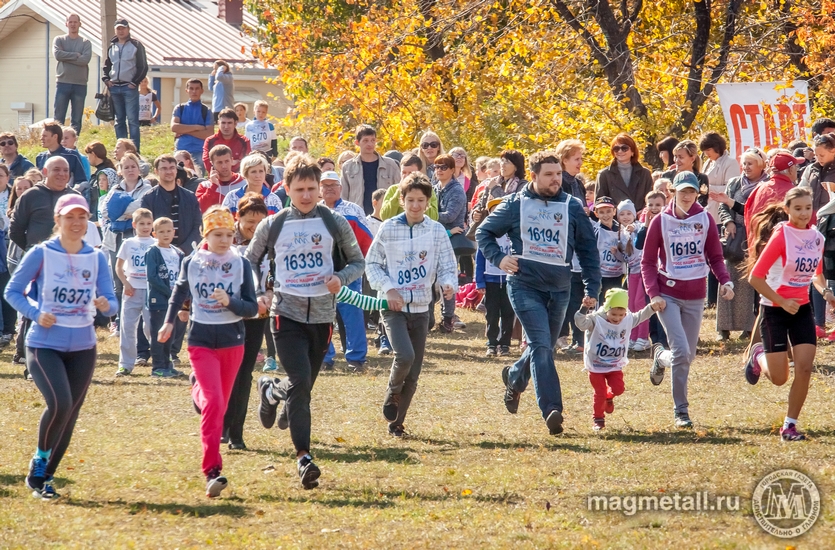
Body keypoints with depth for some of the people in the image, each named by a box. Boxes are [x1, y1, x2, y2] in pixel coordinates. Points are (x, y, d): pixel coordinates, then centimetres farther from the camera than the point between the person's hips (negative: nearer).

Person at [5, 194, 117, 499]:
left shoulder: (97, 258, 2)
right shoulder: (42, 254, -7)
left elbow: (111, 302, 2)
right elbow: (13, 291, -1)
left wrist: (105, 305, -21)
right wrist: (36, 313, -16)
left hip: (83, 348, 4)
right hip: (44, 345, -4)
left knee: (69, 416, 7)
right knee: (59, 403, -24)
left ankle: (45, 477, 23)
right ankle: (39, 461, 0)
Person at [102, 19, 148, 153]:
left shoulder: (136, 45, 0)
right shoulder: (112, 46, 15)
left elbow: (143, 67, -2)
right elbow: (106, 65, 24)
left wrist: (135, 82, -9)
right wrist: (106, 79, 7)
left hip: (129, 88, -5)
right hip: (114, 88, 5)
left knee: (132, 120, -8)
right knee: (119, 121, 8)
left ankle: (135, 150, -9)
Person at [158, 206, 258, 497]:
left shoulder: (241, 264, -3)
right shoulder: (192, 263, -1)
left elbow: (252, 308, -4)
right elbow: (180, 291, 20)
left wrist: (229, 302, -22)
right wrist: (169, 321, 12)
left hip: (232, 341, 2)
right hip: (201, 340, -2)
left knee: (220, 404, 13)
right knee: (214, 402, -18)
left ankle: (198, 389, 52)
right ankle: (212, 471, -20)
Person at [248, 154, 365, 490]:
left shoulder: (334, 224, 3)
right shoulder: (272, 227, 2)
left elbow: (358, 262, 11)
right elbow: (251, 261, 14)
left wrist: (341, 278, -11)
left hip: (322, 316, 2)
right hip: (286, 315, -2)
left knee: (303, 386, 12)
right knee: (300, 382, -18)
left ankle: (271, 390, 48)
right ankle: (303, 456, -15)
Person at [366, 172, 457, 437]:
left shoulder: (436, 231, 1)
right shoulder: (389, 228, -2)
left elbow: (447, 266, 2)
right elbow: (373, 263, 3)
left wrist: (448, 283, -21)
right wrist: (388, 288, -12)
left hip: (421, 308, 3)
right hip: (394, 307, -3)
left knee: (413, 374, 5)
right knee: (405, 355, -25)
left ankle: (396, 422, 20)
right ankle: (391, 396, 3)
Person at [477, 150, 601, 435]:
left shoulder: (572, 207, 5)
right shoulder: (516, 205, 1)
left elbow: (588, 250, 9)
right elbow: (484, 232, 10)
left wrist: (592, 289, 3)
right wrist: (498, 258, -7)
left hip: (559, 289, 4)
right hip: (525, 286, -4)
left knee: (543, 347, 14)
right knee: (541, 345, -16)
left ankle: (514, 378, 44)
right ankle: (551, 410, -21)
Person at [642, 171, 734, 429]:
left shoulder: (705, 220, 2)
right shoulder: (661, 221, -4)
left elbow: (715, 256, 7)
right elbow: (648, 262, 0)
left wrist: (725, 281, -11)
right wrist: (654, 293, -12)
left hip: (695, 296, 3)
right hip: (668, 294, -3)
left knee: (688, 355, 8)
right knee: (681, 352, -15)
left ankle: (660, 357, 38)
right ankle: (681, 410, 3)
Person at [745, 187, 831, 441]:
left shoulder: (816, 237, 0)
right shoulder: (780, 236, -18)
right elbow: (755, 278, -19)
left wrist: (825, 291, -3)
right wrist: (782, 302, -19)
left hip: (802, 308, 5)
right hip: (774, 308, -5)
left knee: (805, 368, -8)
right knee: (779, 378, -1)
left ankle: (790, 425, 5)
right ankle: (759, 357, 35)